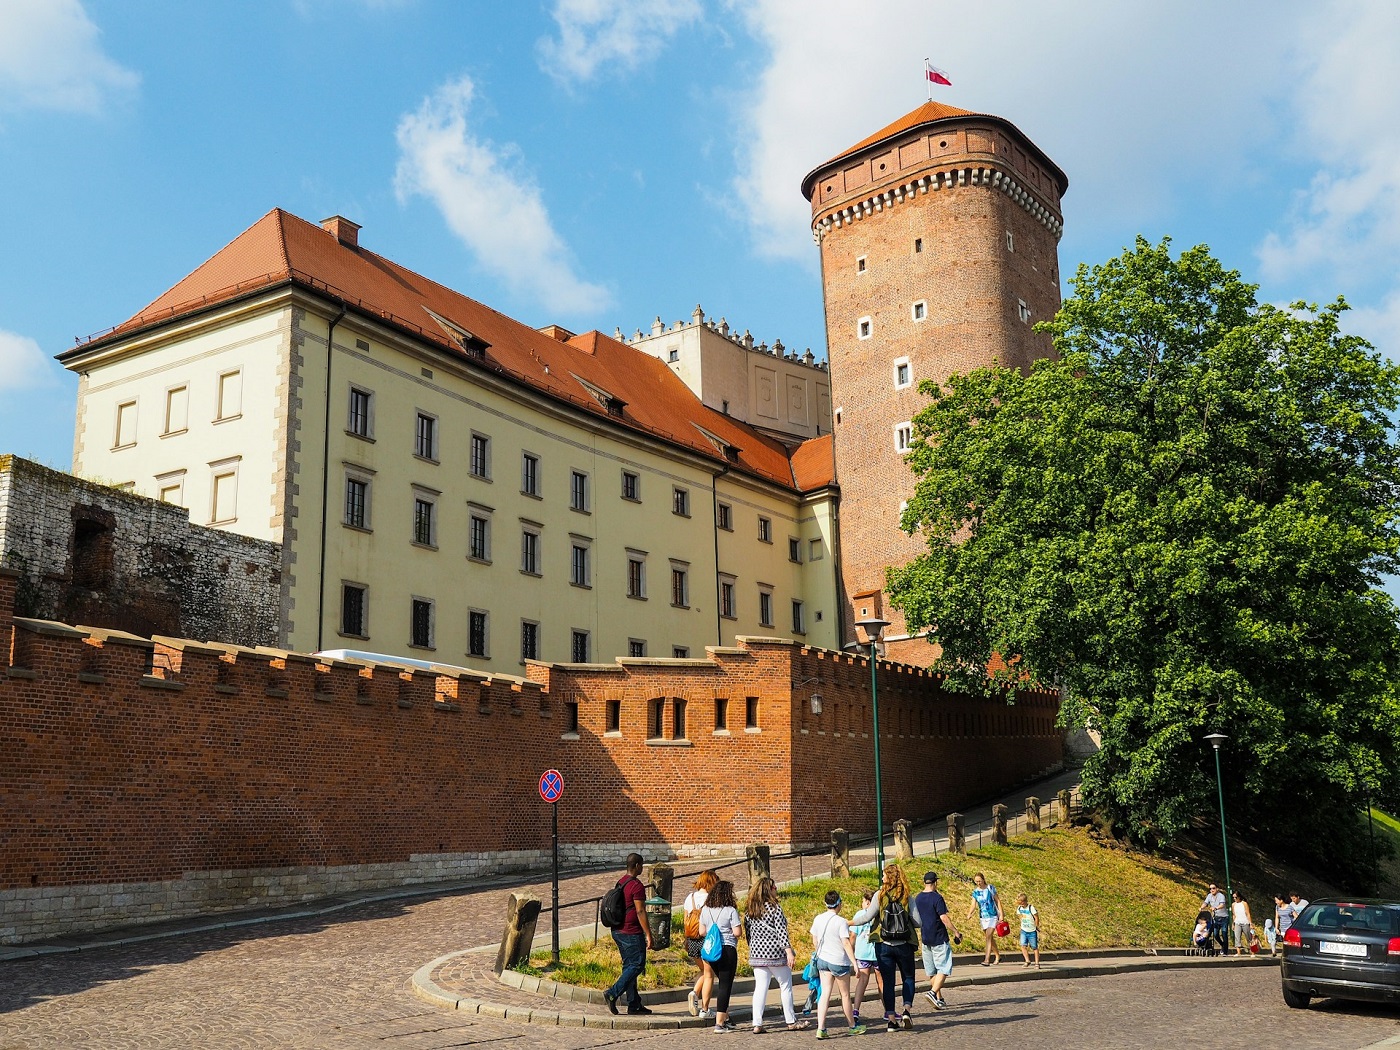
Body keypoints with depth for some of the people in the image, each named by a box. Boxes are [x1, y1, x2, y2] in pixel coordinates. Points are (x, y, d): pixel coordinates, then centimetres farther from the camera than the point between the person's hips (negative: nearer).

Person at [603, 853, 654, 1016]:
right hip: (632, 933, -9)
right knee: (637, 965, -2)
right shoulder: (636, 885, -16)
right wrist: (648, 934, -14)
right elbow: (640, 912, -19)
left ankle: (634, 1004, 14)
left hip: (618, 931, 9)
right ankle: (612, 993, -10)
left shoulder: (620, 883, 11)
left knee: (629, 966, 12)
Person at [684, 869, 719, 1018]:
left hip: (692, 941, 5)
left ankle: (694, 993, 1)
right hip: (707, 939, -5)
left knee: (704, 971, 24)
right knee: (709, 974, 8)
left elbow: (686, 921, 10)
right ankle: (704, 1009, 9)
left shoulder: (689, 897, 4)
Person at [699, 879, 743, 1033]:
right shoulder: (731, 911, -11)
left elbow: (702, 932, 10)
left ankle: (725, 1018, 24)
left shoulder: (705, 910, 6)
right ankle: (719, 1023, -3)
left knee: (723, 983, 22)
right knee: (725, 986, -1)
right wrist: (732, 929, 7)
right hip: (728, 950, -6)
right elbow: (737, 932, -13)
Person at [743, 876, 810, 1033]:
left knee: (760, 988, 7)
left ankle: (757, 1024, 2)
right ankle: (791, 1021, 16)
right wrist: (789, 951, -14)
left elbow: (748, 933, 11)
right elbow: (781, 931, -15)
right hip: (775, 952, -5)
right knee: (786, 986, 9)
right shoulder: (774, 907, -10)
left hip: (757, 954, 5)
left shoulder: (749, 910, 7)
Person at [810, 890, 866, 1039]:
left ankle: (821, 1028, -6)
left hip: (822, 960, 5)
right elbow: (846, 943, -19)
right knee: (845, 995, 11)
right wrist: (854, 962, -16)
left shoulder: (818, 919, 2)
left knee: (825, 993, 4)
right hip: (839, 962, -5)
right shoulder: (841, 922, -16)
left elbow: (815, 941, 10)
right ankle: (852, 1026, 26)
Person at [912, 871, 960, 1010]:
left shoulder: (917, 899, 7)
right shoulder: (937, 897, -14)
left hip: (926, 939, 7)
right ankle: (933, 992, -18)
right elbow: (944, 918, -17)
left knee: (932, 972, 12)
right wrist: (955, 932, -9)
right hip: (939, 939, -7)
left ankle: (939, 999, 16)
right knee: (944, 968, -2)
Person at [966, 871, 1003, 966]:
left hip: (993, 916, -5)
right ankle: (997, 956, 32)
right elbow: (973, 905, -3)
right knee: (990, 938, 14)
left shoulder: (990, 888, -7)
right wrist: (969, 914, -23)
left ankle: (987, 959, -19)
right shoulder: (975, 892, 1)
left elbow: (998, 901, -1)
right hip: (983, 917, 5)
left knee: (988, 937, -15)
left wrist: (1001, 914, -5)